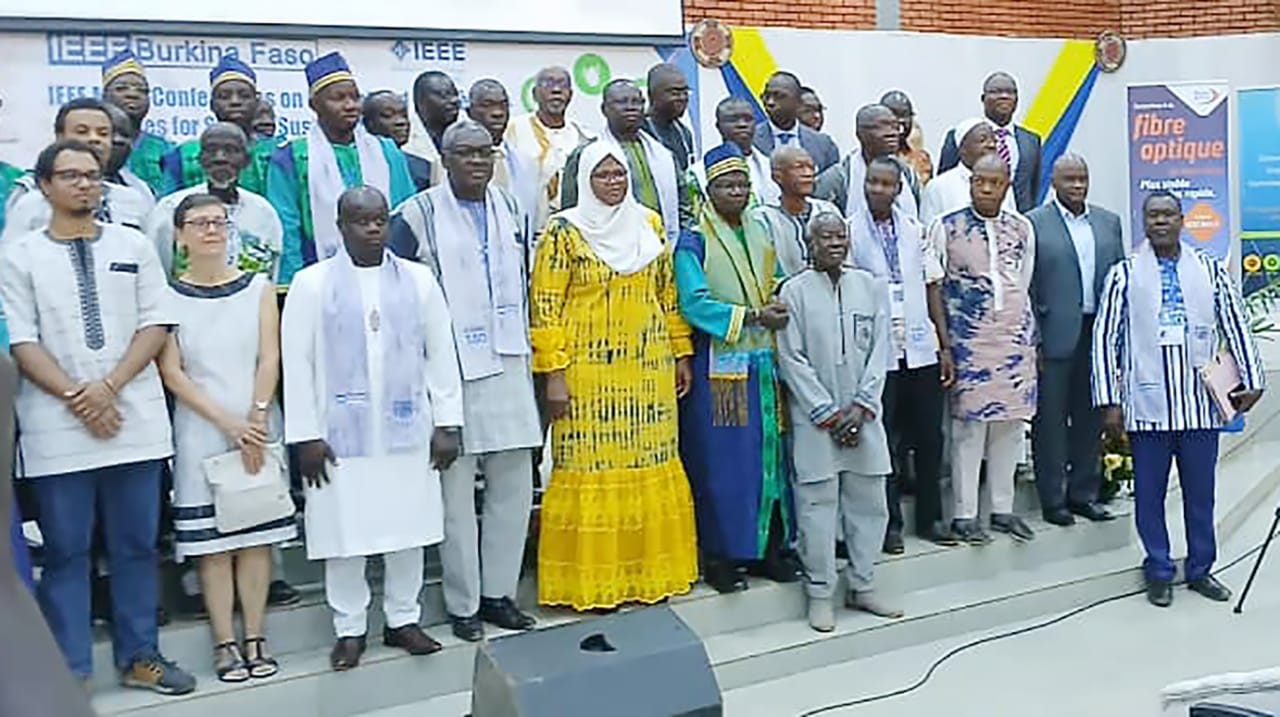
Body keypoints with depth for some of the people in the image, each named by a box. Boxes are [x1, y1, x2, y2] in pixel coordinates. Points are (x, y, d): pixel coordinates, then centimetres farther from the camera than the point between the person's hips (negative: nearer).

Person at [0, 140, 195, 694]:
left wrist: (108, 386, -10)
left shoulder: (134, 246, 9)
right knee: (65, 550, 5)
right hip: (57, 428, -1)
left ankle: (138, 658, 20)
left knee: (136, 545, 8)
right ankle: (70, 671, 16)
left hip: (135, 420, 2)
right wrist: (75, 396, -13)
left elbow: (155, 325, 3)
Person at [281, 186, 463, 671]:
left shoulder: (418, 279, 7)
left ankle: (403, 619, 24)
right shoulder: (312, 284, 1)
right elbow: (297, 364, -1)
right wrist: (305, 434, -6)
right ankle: (350, 629, 18)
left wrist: (447, 423, 4)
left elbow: (441, 354, 8)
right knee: (345, 532, 3)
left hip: (407, 430, 2)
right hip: (341, 433, -2)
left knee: (408, 527, 8)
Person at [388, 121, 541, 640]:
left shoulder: (508, 207, 13)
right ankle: (463, 604, 14)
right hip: (450, 370, -5)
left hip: (508, 365, 6)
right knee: (456, 491, 1)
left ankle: (499, 592, 22)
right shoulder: (418, 214, -4)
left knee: (513, 485, 9)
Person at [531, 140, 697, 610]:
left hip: (648, 369, 4)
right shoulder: (564, 231, -4)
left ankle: (651, 570, 21)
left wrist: (681, 354, 12)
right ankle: (592, 581, 11)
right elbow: (545, 307, -7)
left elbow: (668, 294, 15)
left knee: (652, 469, 8)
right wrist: (552, 373, -12)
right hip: (590, 372, -4)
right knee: (593, 472, 0)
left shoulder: (650, 224, 10)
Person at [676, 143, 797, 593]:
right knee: (722, 460, -1)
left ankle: (768, 546, 20)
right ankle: (719, 555, 10)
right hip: (720, 366, -6)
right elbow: (695, 304, -14)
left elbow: (779, 284, 18)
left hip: (764, 362, 6)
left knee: (768, 454, 9)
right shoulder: (694, 242, -4)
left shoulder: (760, 233, 14)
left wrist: (781, 308, -5)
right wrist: (753, 316, -19)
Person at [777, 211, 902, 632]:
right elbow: (792, 359, -6)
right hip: (815, 418, -4)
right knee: (818, 504, 0)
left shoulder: (867, 286, 7)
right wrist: (828, 413, -9)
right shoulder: (795, 291, -4)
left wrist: (861, 407, -5)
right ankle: (820, 594, 13)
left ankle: (862, 587, 25)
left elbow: (879, 350, 5)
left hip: (862, 416, 4)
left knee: (868, 502, 10)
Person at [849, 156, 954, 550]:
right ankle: (890, 523, 14)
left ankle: (930, 517, 23)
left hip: (919, 346, 4)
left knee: (929, 436, 10)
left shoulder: (915, 229, 9)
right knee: (885, 440, 3)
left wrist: (944, 341, 7)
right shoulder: (849, 231, -2)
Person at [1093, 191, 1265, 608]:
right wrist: (1109, 402, -5)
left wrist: (1251, 381, 6)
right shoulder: (1125, 275, 1)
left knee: (1201, 491, 10)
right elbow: (1105, 338, -1)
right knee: (1149, 493, 6)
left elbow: (1236, 326, 11)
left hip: (1200, 402, 2)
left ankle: (1200, 569, 26)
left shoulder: (1210, 271, 7)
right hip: (1148, 405, -2)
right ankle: (1159, 573, 20)